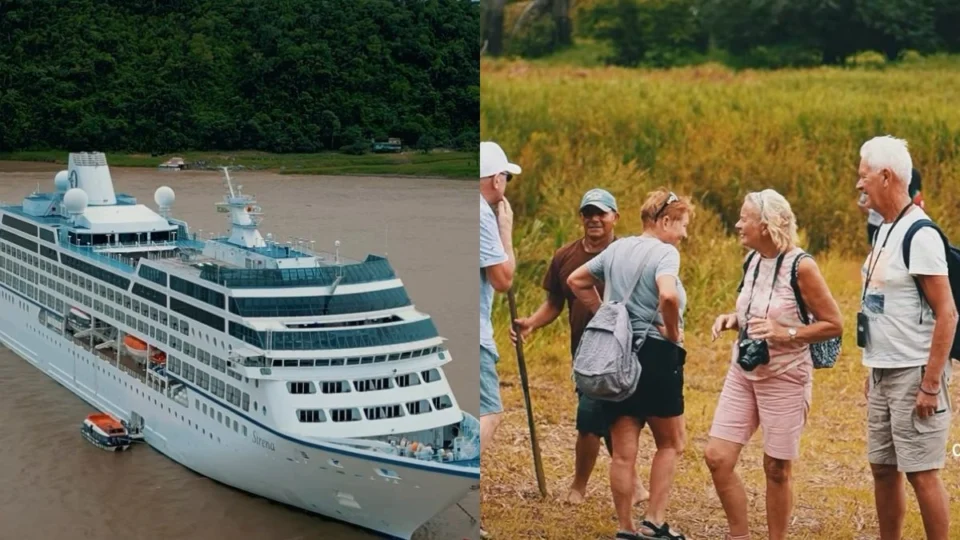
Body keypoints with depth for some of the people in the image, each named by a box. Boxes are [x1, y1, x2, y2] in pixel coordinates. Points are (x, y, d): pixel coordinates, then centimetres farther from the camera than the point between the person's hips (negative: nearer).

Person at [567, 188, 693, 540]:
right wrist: (672, 331, -13)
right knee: (671, 443, 12)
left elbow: (576, 281, 21)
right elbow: (668, 295, -30)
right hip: (655, 355, -6)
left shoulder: (617, 248, 12)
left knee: (623, 452, 8)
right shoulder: (665, 252, -11)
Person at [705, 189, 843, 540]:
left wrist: (787, 334, -24)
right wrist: (733, 319, -1)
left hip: (784, 378, -6)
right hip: (742, 372, 7)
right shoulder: (752, 259, 4)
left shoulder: (800, 266, -17)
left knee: (777, 469, 5)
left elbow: (834, 324, -12)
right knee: (717, 457, 1)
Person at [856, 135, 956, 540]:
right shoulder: (885, 230, 11)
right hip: (884, 374, 9)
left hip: (914, 374, -9)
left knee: (921, 472, -3)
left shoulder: (919, 235, -16)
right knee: (883, 468, 12)